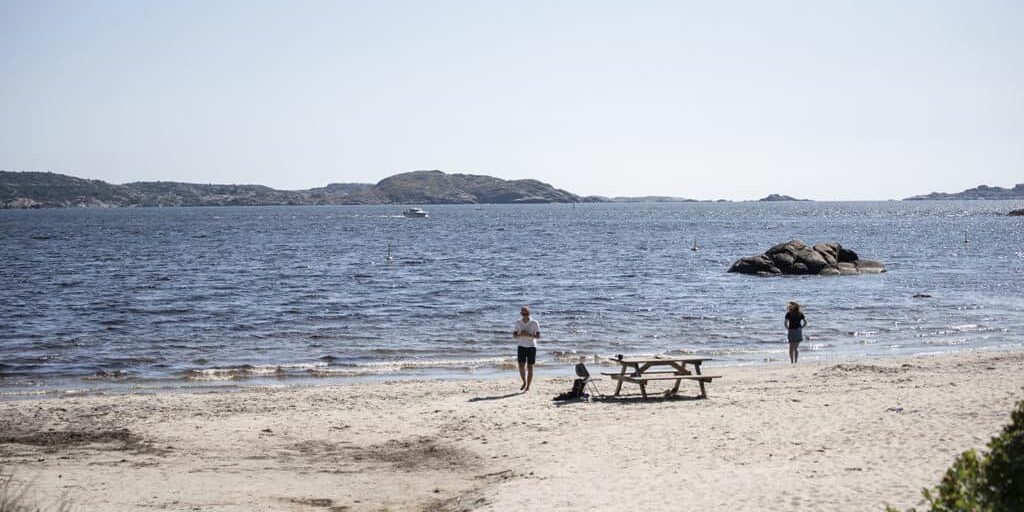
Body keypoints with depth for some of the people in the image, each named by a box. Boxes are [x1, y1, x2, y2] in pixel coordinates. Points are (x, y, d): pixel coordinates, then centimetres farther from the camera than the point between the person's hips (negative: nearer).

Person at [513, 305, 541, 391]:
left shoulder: (534, 323, -7)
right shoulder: (518, 323, 1)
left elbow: (538, 335, -10)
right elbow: (514, 335, 2)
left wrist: (528, 335, -26)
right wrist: (520, 334, -19)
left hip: (531, 347, -2)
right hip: (521, 346, 2)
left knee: (530, 367, 0)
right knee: (521, 366, -8)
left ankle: (528, 387, 7)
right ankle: (524, 382, 16)